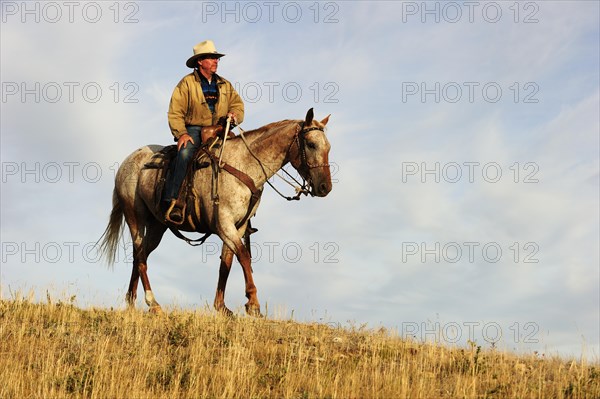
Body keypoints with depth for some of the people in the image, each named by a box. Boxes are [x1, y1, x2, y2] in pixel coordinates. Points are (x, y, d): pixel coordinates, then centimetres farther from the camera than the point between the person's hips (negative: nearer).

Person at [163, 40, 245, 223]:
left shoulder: (225, 85, 19)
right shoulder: (187, 83, 3)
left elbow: (238, 105, 15)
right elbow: (175, 112, -3)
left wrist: (234, 115, -9)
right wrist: (181, 133, -16)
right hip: (194, 130, -4)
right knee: (184, 154, -33)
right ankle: (172, 202, -35)